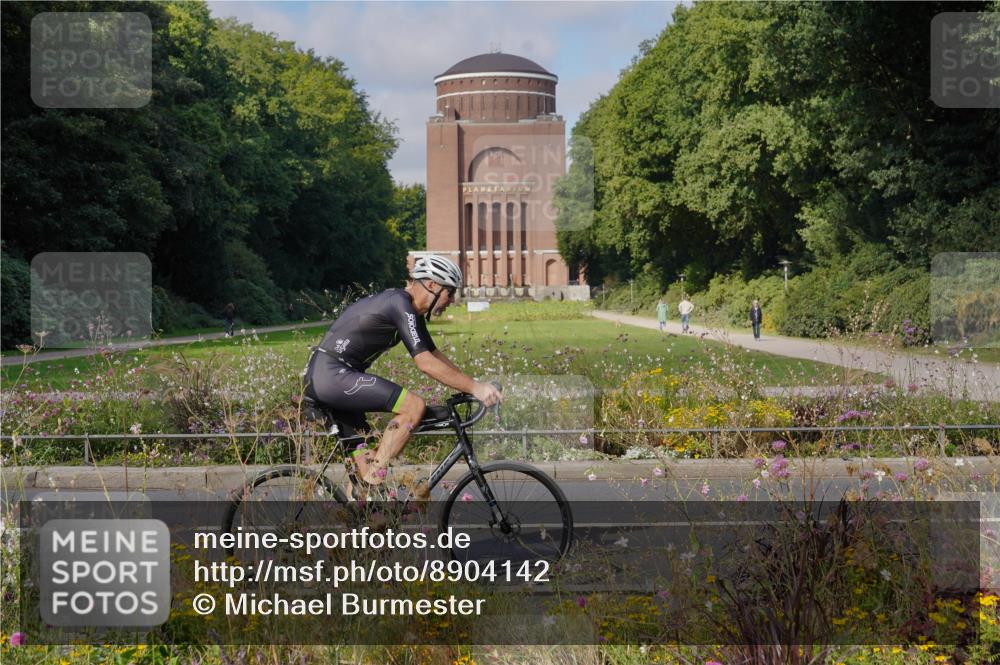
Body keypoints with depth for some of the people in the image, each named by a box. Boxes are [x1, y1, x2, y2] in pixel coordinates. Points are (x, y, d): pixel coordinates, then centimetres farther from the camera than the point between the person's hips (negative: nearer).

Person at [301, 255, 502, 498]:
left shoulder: (411, 311, 16)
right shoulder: (400, 304, -15)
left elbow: (435, 354, 21)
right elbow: (425, 363, -22)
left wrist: (472, 384, 12)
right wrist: (474, 387, -20)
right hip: (332, 375, -11)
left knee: (366, 460, 15)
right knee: (413, 405, -18)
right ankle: (371, 480, -16)